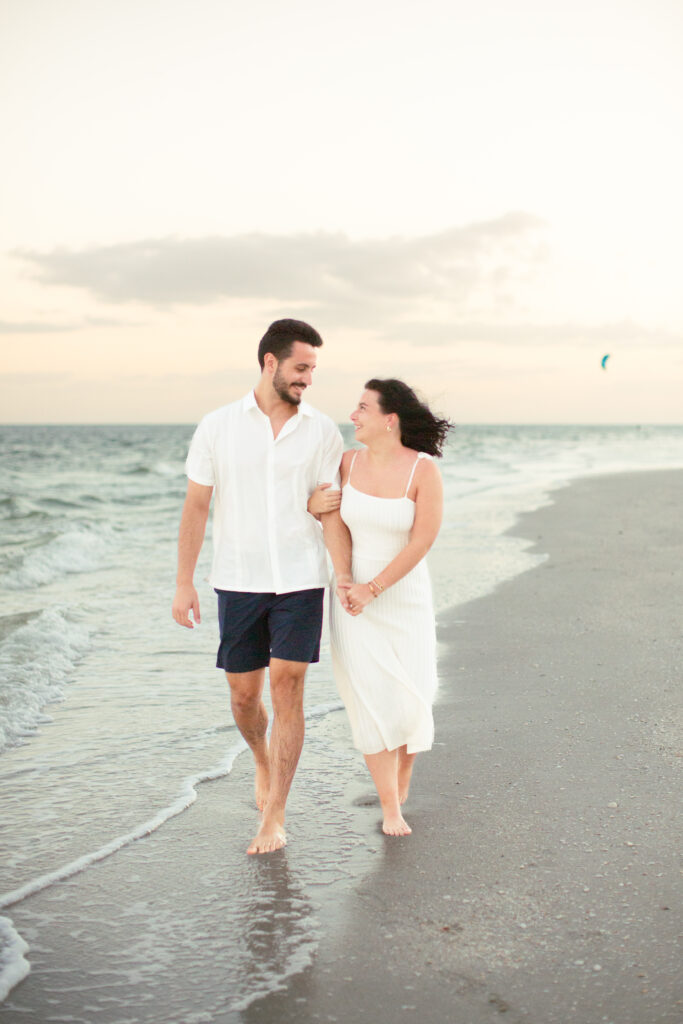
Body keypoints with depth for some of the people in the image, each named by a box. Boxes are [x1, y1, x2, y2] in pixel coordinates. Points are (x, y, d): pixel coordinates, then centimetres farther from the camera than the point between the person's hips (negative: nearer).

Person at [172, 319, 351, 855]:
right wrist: (184, 583, -2)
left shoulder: (323, 431, 1)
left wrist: (345, 578, -12)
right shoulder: (218, 426, 0)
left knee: (287, 690, -6)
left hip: (300, 580, -1)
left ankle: (274, 818, 4)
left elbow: (332, 513, 0)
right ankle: (263, 762, 41)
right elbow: (196, 507, 2)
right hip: (238, 582, 1)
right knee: (244, 694, 8)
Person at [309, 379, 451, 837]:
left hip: (405, 595, -2)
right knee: (371, 698, -4)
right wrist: (310, 505, -13)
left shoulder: (424, 469, -14)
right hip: (352, 594, 2)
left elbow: (423, 540, -17)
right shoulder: (347, 463, -4)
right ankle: (391, 809, 5)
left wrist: (373, 588, -18)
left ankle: (405, 757, 36)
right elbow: (309, 499, 13)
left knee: (408, 697, 1)